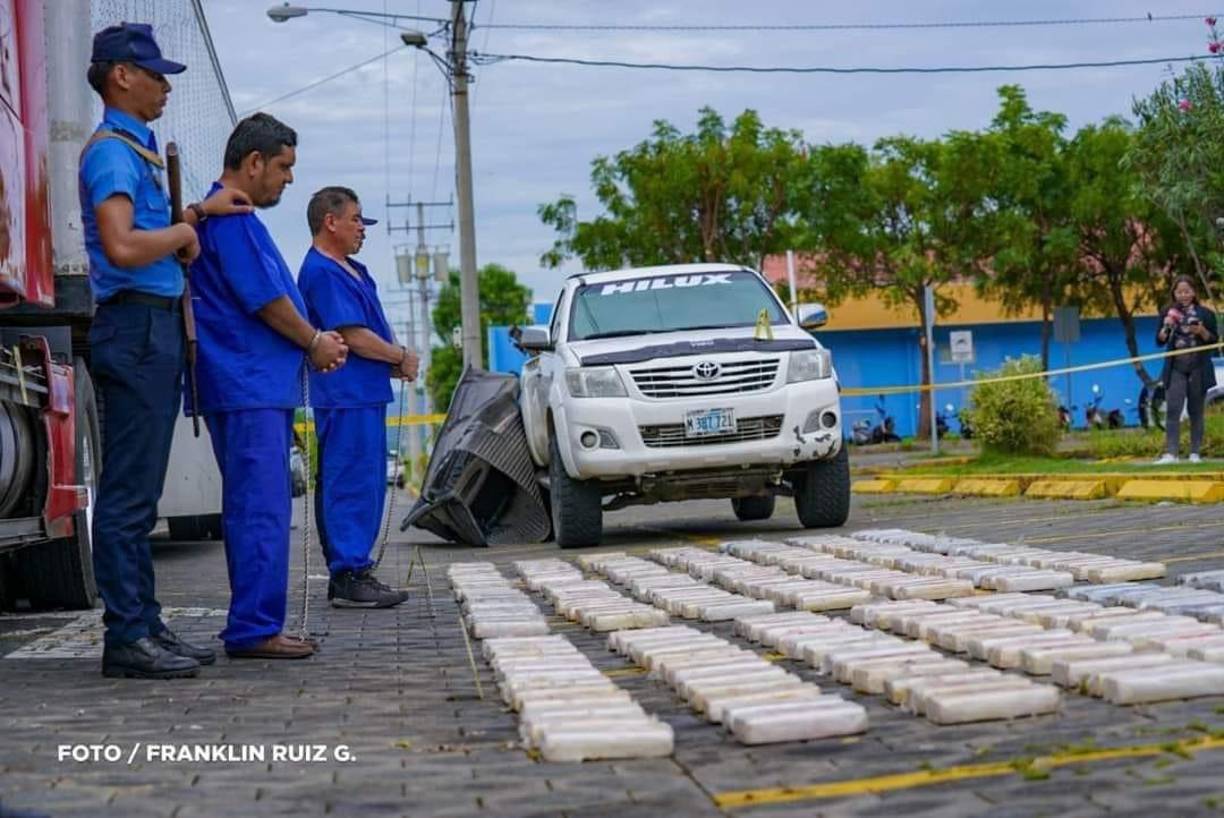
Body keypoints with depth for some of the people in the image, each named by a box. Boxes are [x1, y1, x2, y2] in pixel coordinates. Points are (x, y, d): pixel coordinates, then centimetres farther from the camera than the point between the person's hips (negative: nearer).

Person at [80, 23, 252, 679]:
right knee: (128, 493, -9)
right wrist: (182, 232, -9)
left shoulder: (135, 150, 22)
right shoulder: (112, 150, -10)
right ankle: (126, 637, -7)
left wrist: (199, 213, 16)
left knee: (138, 493, 11)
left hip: (152, 329, 11)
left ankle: (144, 627, 16)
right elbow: (123, 246, -24)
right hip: (134, 325, -11)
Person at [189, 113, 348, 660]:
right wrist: (314, 342, 0)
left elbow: (269, 299, 25)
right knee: (261, 510, -10)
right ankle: (253, 630, -8)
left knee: (260, 509, 12)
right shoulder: (230, 219, -12)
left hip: (260, 386, 11)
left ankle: (256, 625, 17)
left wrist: (314, 340, 11)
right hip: (248, 387, -11)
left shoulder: (236, 217, 21)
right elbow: (264, 299, -15)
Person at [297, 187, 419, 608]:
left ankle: (350, 571, 18)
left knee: (365, 484, 12)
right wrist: (400, 357, -6)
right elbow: (354, 336, -19)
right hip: (346, 395, -11)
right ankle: (349, 576, -8)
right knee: (352, 484, -10)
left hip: (364, 394, 11)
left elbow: (371, 328, 24)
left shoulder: (350, 269, 19)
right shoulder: (322, 272, -13)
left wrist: (396, 359, 4)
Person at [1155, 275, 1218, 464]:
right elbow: (1160, 341, 7)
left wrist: (1202, 332, -14)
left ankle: (1195, 453, 12)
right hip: (1176, 368, 0)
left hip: (1198, 369, 0)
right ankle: (1170, 453, -15)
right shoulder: (1168, 312, 6)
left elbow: (1214, 340, 4)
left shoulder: (1205, 314, 3)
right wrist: (1166, 327, -12)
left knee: (1196, 411, 6)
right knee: (1173, 409, -10)